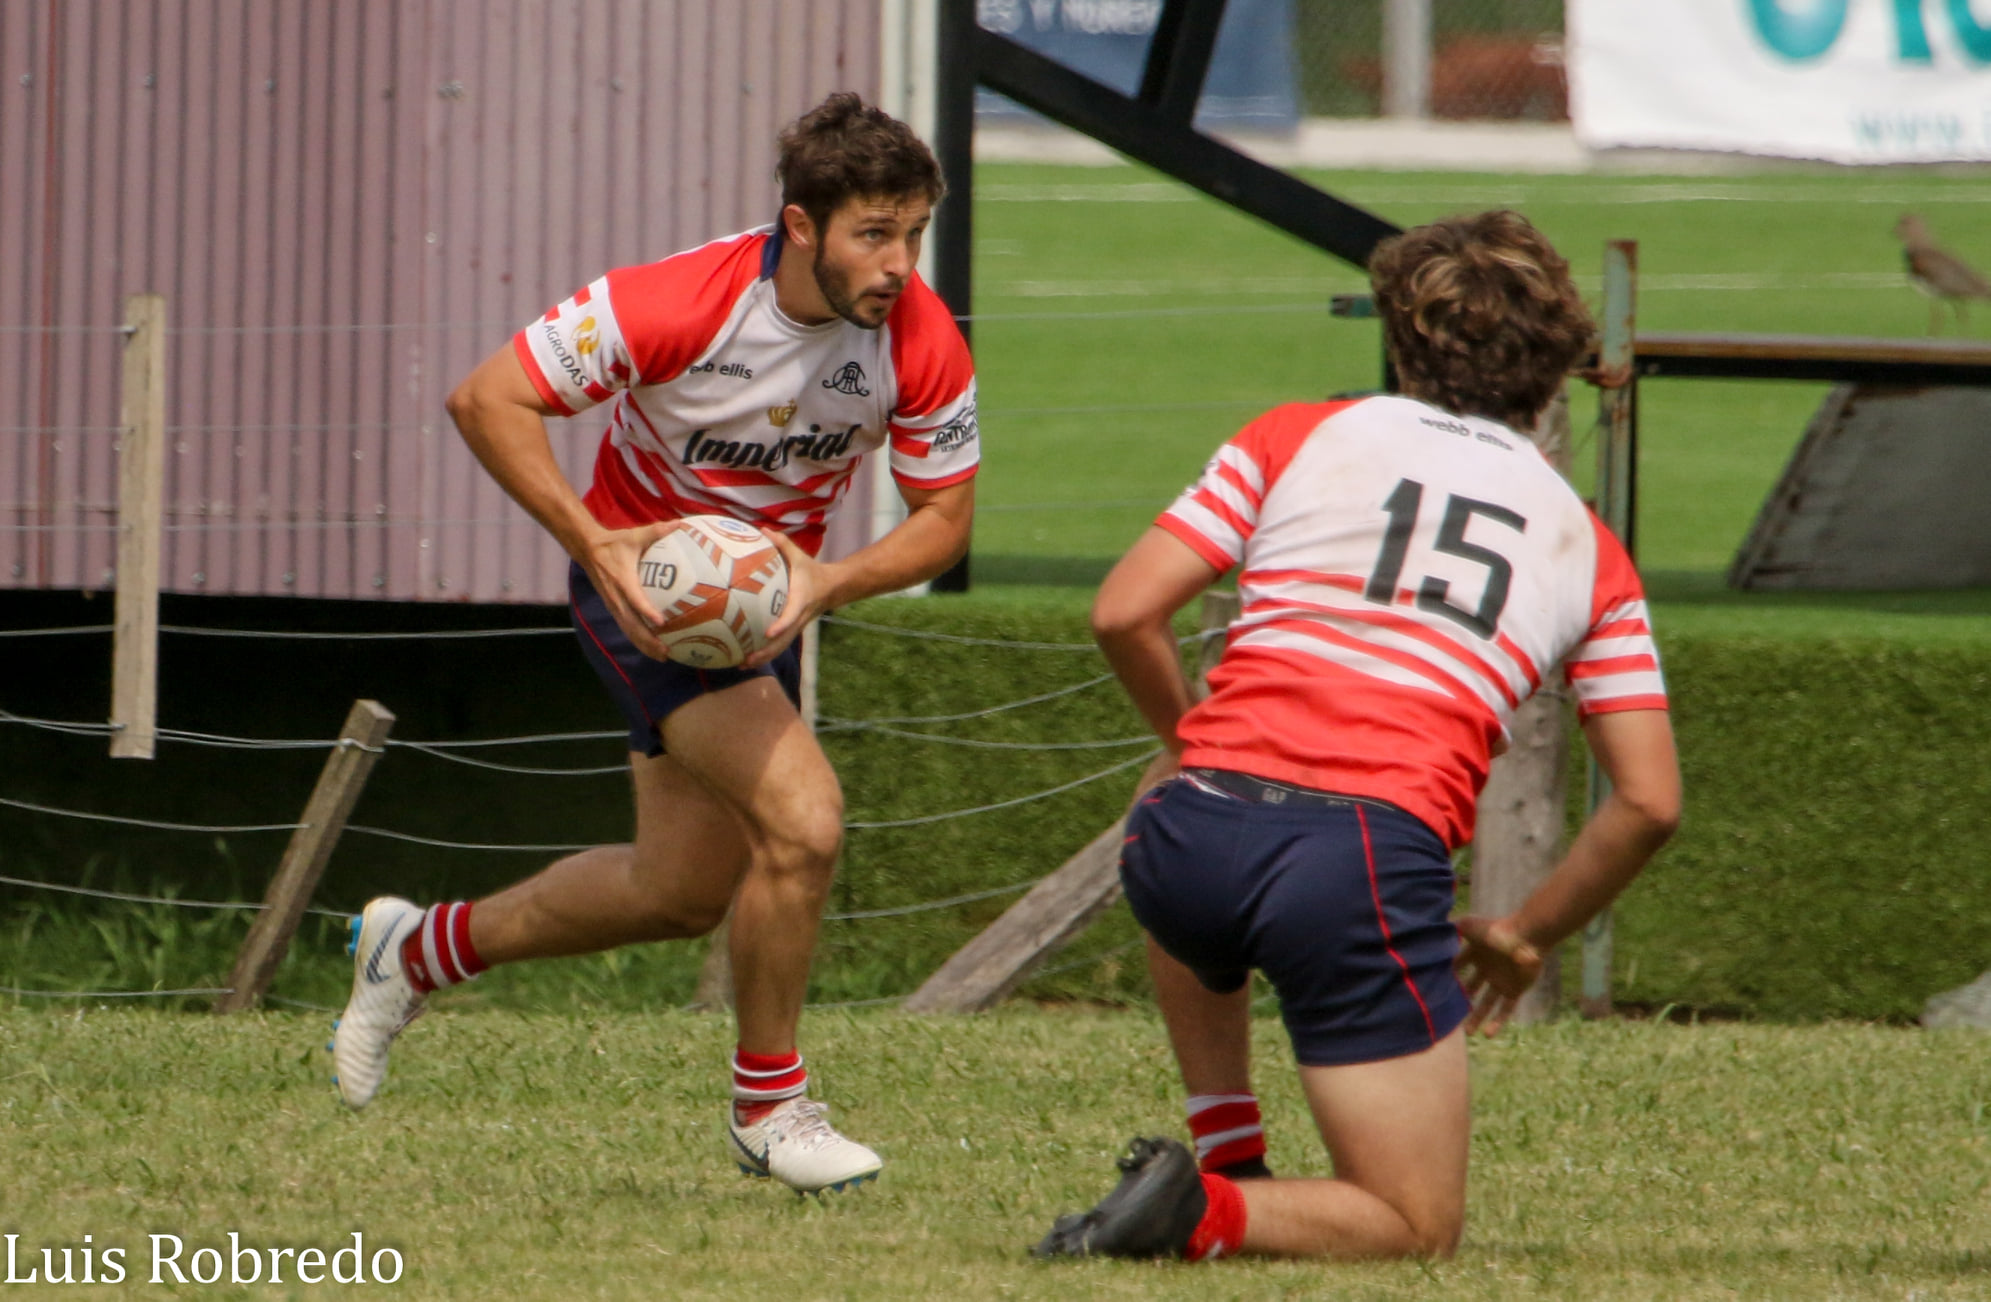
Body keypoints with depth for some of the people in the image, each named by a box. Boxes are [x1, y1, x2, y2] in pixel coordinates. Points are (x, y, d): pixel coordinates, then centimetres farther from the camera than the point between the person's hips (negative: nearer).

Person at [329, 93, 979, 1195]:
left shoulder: (921, 343, -19)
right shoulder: (675, 305, -30)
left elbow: (944, 515, -8)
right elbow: (486, 400, -24)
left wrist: (826, 583, -27)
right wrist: (594, 544, -33)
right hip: (646, 580, -6)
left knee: (682, 891, 16)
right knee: (802, 819, -23)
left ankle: (420, 950, 39)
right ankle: (769, 1104, -3)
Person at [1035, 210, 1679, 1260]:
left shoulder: (1300, 437, 15)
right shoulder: (1587, 549, 18)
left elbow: (1124, 613, 7)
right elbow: (1648, 801, 14)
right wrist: (1527, 934, 28)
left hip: (1198, 828, 2)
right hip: (1374, 869, -2)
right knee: (1418, 1226, 10)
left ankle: (1230, 1158, 30)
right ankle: (1206, 1214, -16)